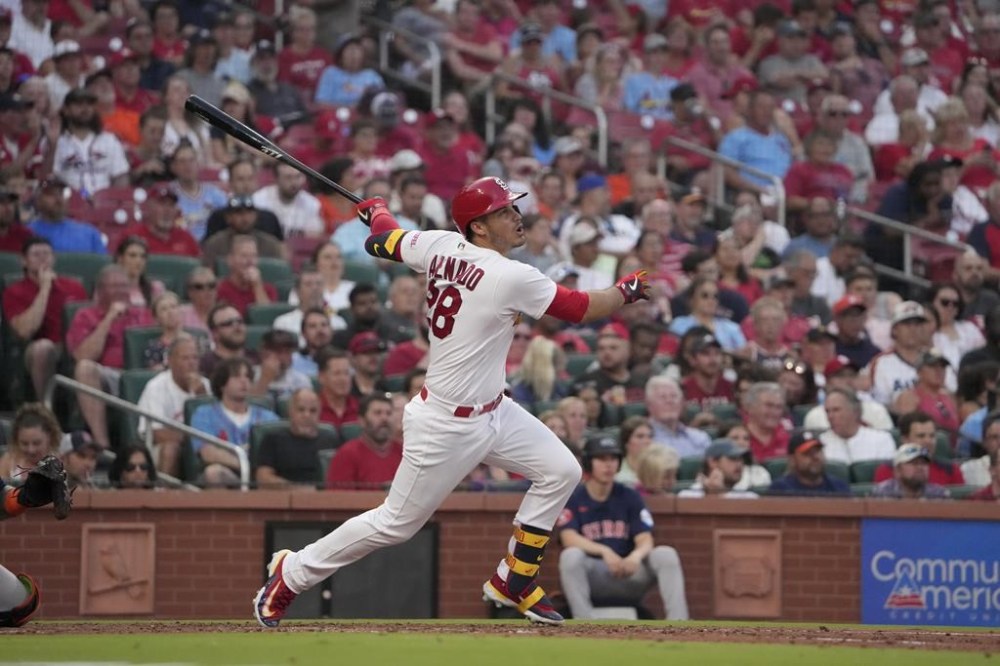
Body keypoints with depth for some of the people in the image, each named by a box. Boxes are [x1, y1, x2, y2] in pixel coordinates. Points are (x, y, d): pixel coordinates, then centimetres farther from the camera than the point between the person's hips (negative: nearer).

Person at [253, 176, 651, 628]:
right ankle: (292, 573, 20)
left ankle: (513, 581, 18)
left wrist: (378, 211, 34)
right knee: (396, 523, 4)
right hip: (446, 426, -9)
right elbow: (583, 310, -16)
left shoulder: (441, 246, -4)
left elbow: (381, 241, 12)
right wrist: (627, 290, 2)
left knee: (560, 471, 7)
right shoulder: (510, 277, -25)